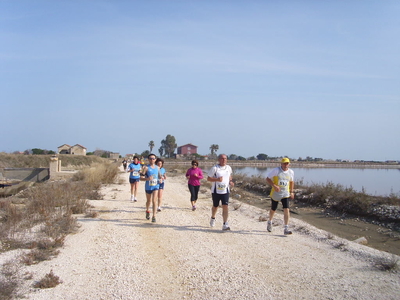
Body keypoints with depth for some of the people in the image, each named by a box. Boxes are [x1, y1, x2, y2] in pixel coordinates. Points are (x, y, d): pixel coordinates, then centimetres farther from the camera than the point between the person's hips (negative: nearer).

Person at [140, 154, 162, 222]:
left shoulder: (157, 168, 4)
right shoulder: (146, 168, -8)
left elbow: (159, 176, 19)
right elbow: (141, 178, -12)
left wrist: (160, 180, -3)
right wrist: (147, 179, -31)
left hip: (155, 186, 1)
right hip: (148, 187, -1)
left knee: (154, 201, -13)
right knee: (148, 201, 18)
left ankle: (154, 216, -13)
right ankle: (147, 211, 46)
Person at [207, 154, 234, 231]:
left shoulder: (229, 168, 4)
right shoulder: (214, 168, -9)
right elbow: (208, 178, -7)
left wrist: (230, 181, 4)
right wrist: (217, 179, -23)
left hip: (225, 191, 2)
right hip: (216, 191, -2)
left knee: (225, 207, -12)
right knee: (215, 206, 16)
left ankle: (225, 225, -12)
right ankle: (213, 218, 46)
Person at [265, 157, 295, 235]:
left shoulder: (291, 172, 2)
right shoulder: (276, 170, -11)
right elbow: (268, 178, -9)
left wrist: (291, 191, 15)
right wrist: (274, 186, -22)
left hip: (285, 194, 2)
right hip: (275, 193, -2)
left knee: (286, 210, -14)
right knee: (273, 209, 15)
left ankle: (286, 229, -12)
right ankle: (270, 222, 45)